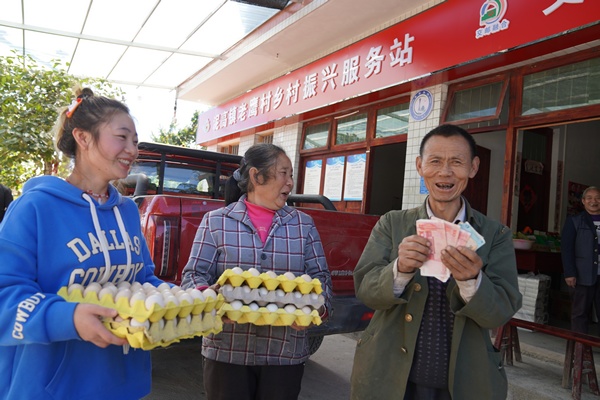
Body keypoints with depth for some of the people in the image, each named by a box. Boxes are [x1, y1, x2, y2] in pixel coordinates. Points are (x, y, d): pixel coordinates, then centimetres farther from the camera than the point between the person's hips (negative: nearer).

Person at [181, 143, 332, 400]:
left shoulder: (304, 224, 7)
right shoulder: (216, 221, 2)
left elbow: (320, 278, 5)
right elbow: (194, 275, -2)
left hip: (286, 354, 2)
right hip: (227, 351, -2)